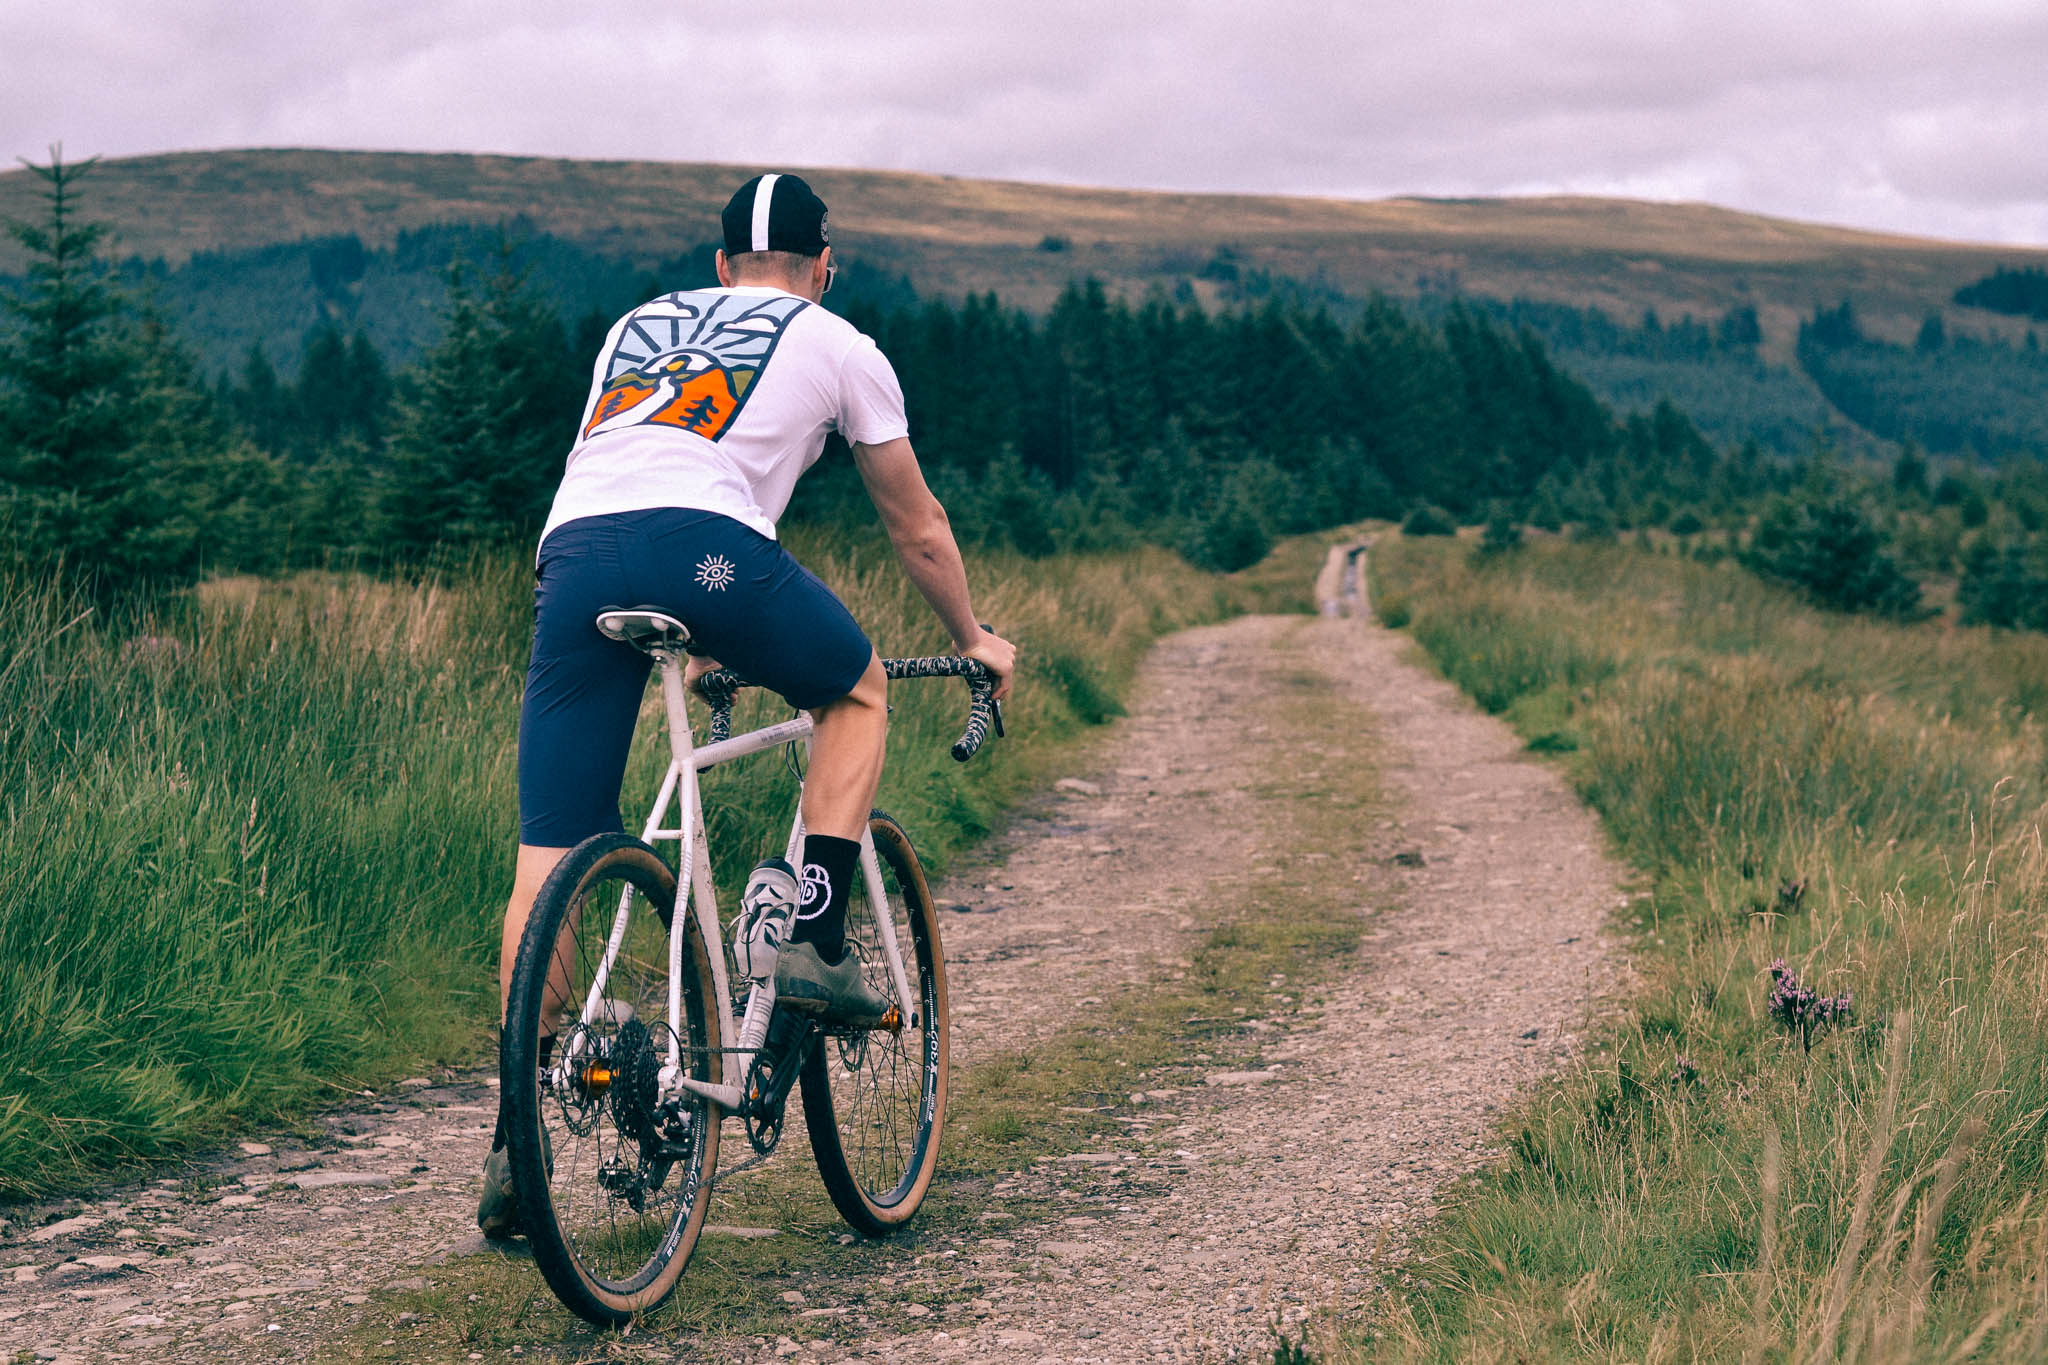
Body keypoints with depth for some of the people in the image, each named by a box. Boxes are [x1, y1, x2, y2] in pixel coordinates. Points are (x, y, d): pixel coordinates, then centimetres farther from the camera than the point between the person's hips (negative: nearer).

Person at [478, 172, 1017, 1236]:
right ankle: (815, 942, 13)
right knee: (858, 690, 26)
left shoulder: (635, 327, 35)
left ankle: (515, 1144, 5)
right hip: (703, 547, -3)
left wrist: (693, 643, 57)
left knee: (547, 856, 6)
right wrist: (974, 641, 48)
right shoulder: (839, 347, 23)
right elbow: (917, 529, 31)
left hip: (572, 551, 4)